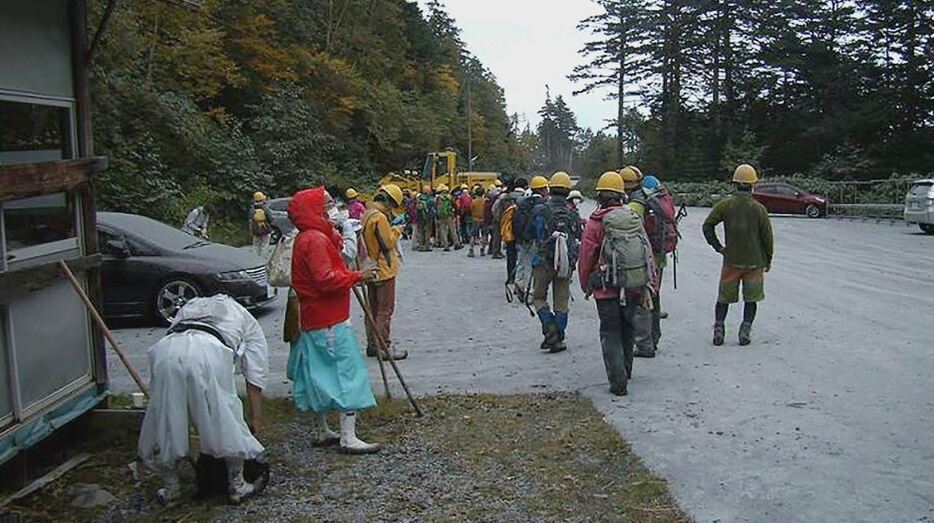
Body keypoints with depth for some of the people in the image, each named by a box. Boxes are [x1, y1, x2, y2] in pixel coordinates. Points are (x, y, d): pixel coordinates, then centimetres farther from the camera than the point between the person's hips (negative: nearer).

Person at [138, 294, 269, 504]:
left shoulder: (191, 306, 43)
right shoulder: (249, 323, 34)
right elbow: (255, 379, 28)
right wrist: (256, 419, 35)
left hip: (166, 349, 4)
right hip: (208, 352, -3)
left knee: (163, 419, 20)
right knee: (226, 421, 13)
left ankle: (170, 487, 34)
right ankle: (237, 486, 25)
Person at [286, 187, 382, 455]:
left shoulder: (305, 238, 14)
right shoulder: (316, 240, -17)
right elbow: (327, 279, -25)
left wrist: (338, 240, 7)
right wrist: (358, 276, -16)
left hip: (314, 320, 11)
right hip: (331, 321, -10)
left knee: (320, 377, 15)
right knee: (348, 373, -7)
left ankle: (323, 432, 25)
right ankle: (348, 438, -5)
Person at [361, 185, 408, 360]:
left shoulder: (366, 214, 10)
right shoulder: (380, 217, -20)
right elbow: (389, 242, -17)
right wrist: (396, 231, -1)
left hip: (371, 269, 9)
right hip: (384, 270, -9)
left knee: (373, 309, 15)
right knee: (385, 310, -3)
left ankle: (372, 345, 22)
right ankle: (383, 348, 0)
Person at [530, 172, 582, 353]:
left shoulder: (540, 210, -7)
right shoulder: (573, 214, 4)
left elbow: (533, 233, 3)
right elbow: (578, 241, 9)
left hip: (544, 261, -3)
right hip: (566, 263, 3)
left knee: (539, 297, 12)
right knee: (561, 301, 12)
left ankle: (550, 330, -5)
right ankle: (558, 338, 14)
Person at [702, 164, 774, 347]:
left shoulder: (724, 205, -5)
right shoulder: (759, 209, -7)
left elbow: (707, 225, -6)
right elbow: (767, 237, -2)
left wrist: (717, 246, 3)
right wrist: (768, 260, 10)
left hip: (731, 261, 1)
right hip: (755, 262, -1)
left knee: (724, 297, 13)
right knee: (751, 298, 12)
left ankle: (718, 328, 7)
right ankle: (745, 331, 6)